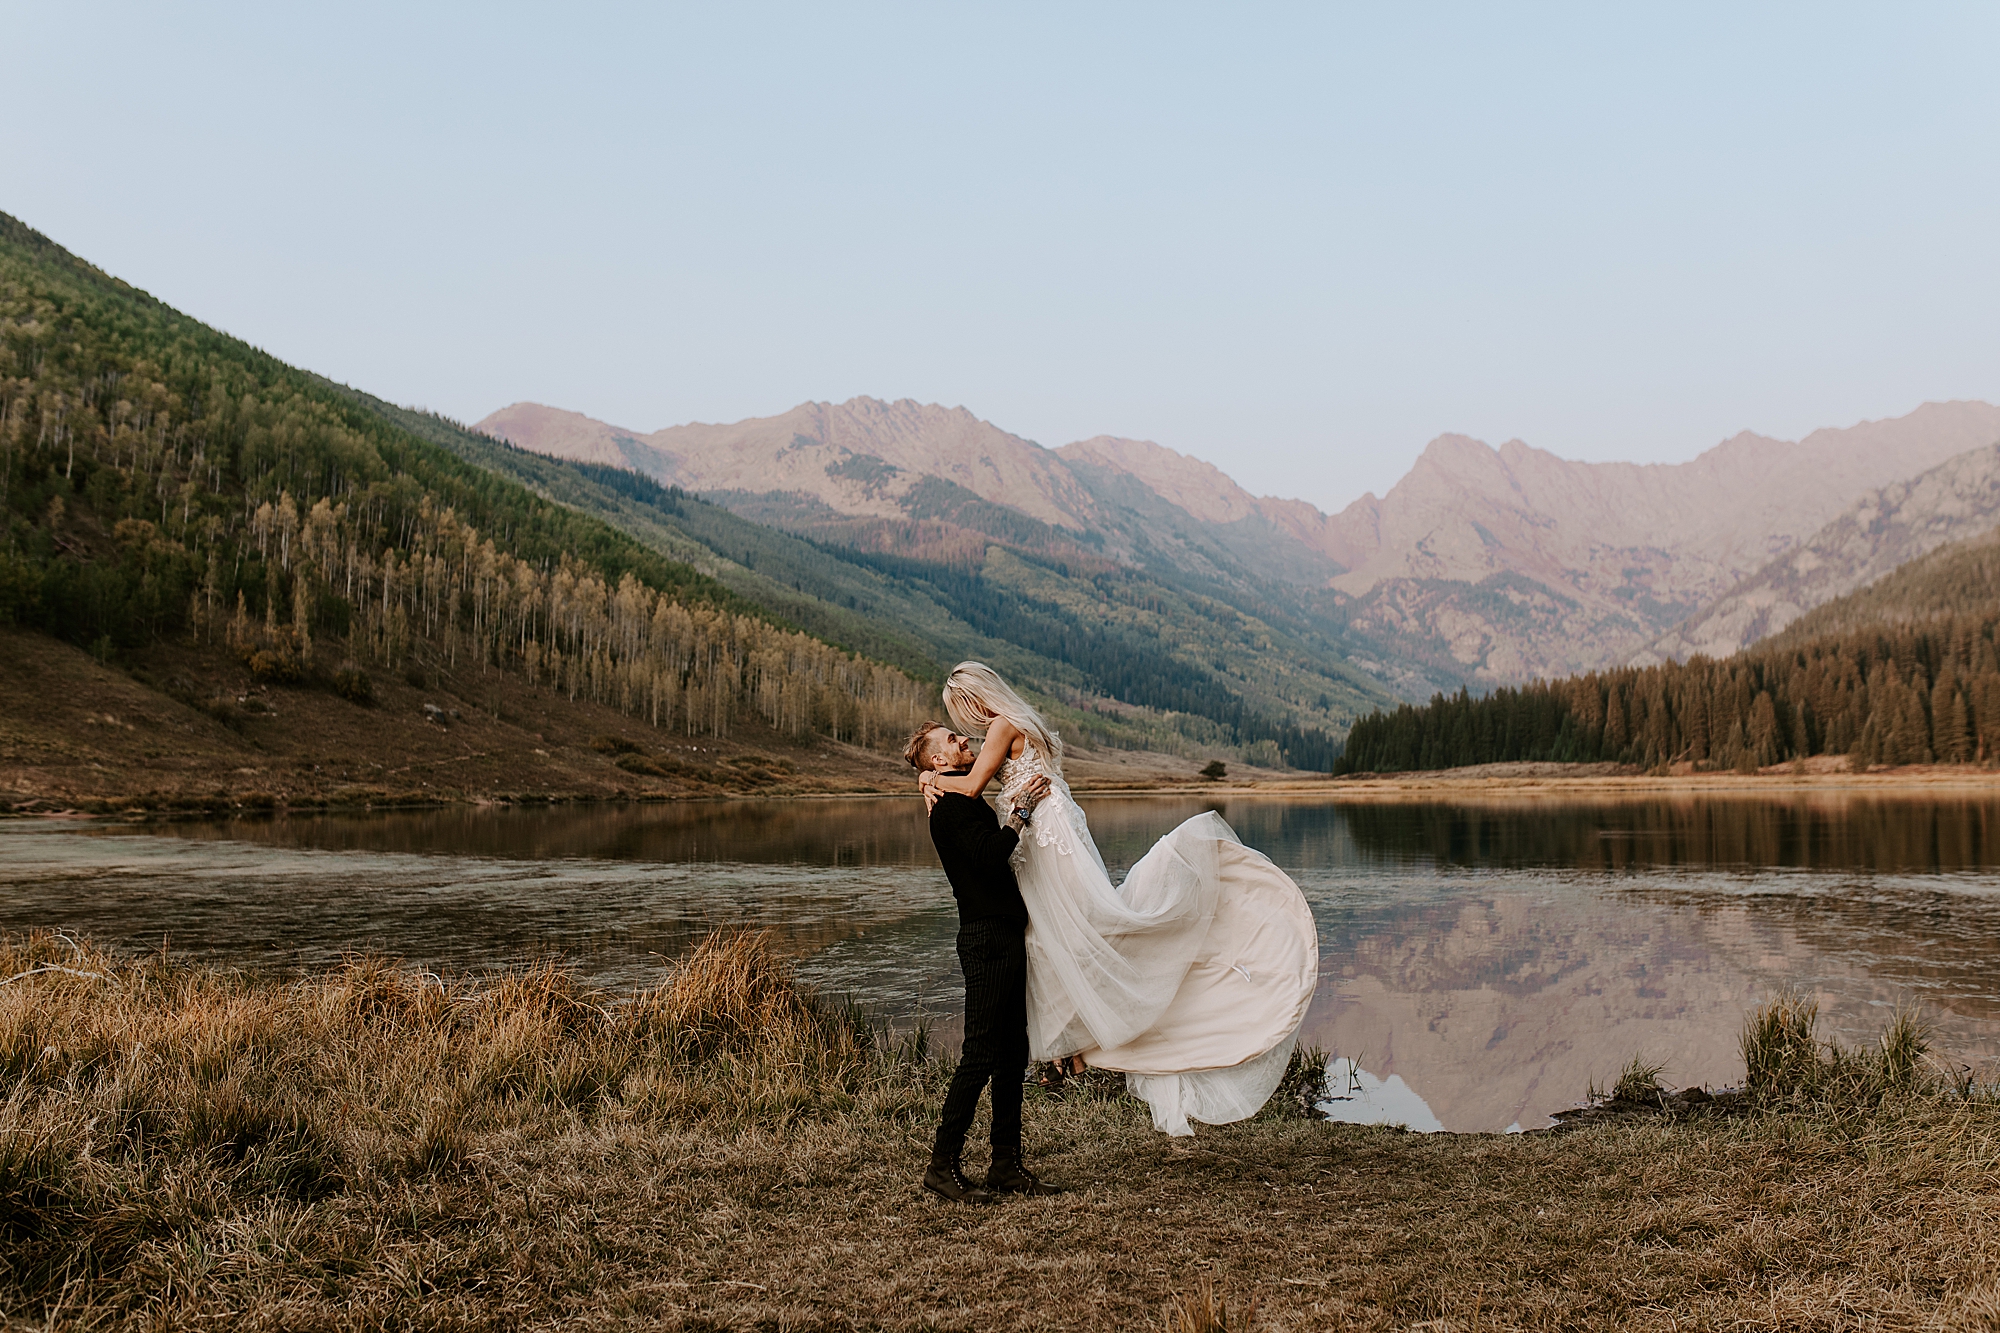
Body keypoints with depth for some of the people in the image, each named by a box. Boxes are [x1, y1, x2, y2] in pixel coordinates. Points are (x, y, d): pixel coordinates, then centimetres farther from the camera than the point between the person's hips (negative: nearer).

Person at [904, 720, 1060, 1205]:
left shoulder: (968, 801, 22)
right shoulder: (952, 803, -11)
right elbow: (990, 856, -24)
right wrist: (1021, 811, -15)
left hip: (1006, 935, 10)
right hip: (987, 937, -10)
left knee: (1013, 1054, 11)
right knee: (981, 1054, -9)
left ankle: (1007, 1164, 16)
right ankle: (943, 1164, -3)